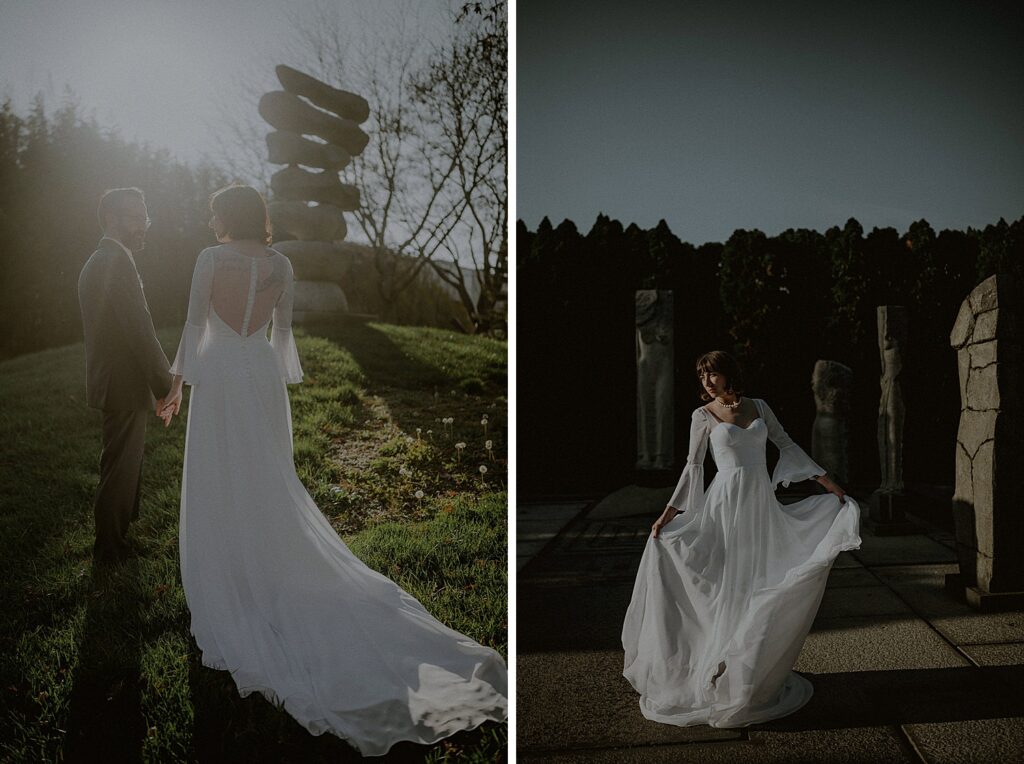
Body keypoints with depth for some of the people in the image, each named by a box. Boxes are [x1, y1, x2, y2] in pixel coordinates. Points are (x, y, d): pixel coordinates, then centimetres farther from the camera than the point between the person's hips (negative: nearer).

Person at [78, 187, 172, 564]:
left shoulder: (95, 262, 14)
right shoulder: (118, 261, -19)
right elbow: (140, 330, -23)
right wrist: (164, 385, -17)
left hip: (108, 379, 11)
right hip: (125, 382, -11)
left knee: (123, 461, 23)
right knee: (121, 466, 1)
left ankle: (115, 538, 38)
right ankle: (110, 547, 14)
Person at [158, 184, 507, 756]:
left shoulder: (212, 258, -8)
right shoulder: (281, 264, 4)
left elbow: (195, 323, -7)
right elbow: (283, 330, 9)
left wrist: (179, 382, 1)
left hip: (218, 374, -4)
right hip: (264, 376, 4)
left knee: (220, 488, 6)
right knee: (271, 486, 13)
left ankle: (228, 592, 14)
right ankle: (274, 585, 20)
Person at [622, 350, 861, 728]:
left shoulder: (758, 406, 8)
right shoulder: (703, 415, 0)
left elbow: (787, 445, 12)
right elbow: (693, 467, 1)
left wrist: (827, 481, 8)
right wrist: (669, 512, -4)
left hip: (763, 505, 4)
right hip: (727, 503, -4)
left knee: (761, 587, 5)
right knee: (728, 586, -2)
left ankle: (756, 673, 18)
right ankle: (724, 678, 9)